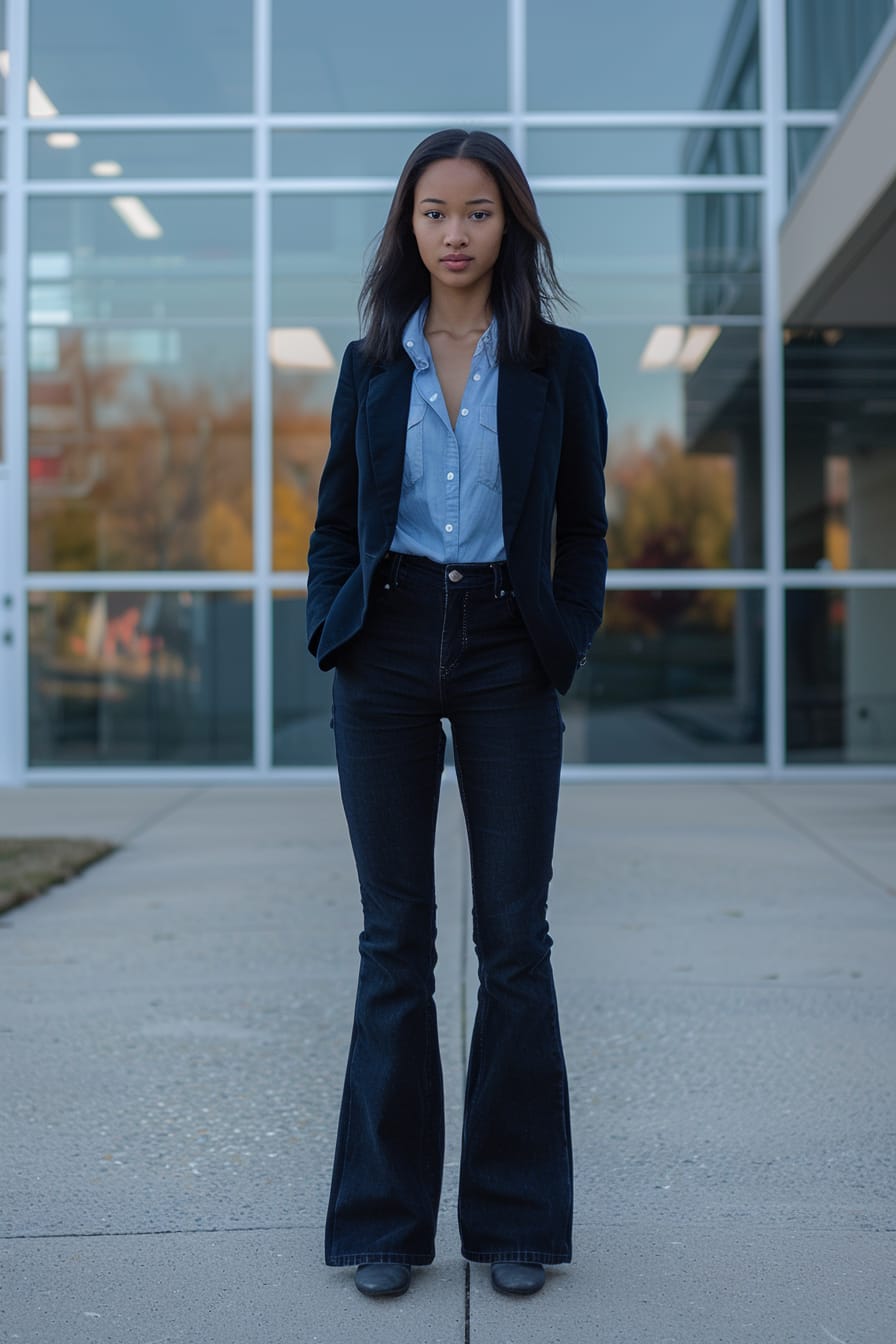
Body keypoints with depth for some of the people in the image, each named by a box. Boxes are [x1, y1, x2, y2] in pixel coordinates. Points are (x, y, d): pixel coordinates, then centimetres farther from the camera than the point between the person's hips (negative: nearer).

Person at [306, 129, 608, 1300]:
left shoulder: (559, 360, 5)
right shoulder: (370, 364, 9)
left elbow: (584, 524, 8)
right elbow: (335, 519, 13)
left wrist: (568, 644, -3)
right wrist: (332, 635, 0)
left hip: (506, 655, -1)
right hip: (388, 651, 1)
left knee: (514, 937, 0)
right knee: (396, 938, 3)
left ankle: (516, 1216, 12)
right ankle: (387, 1217, 12)